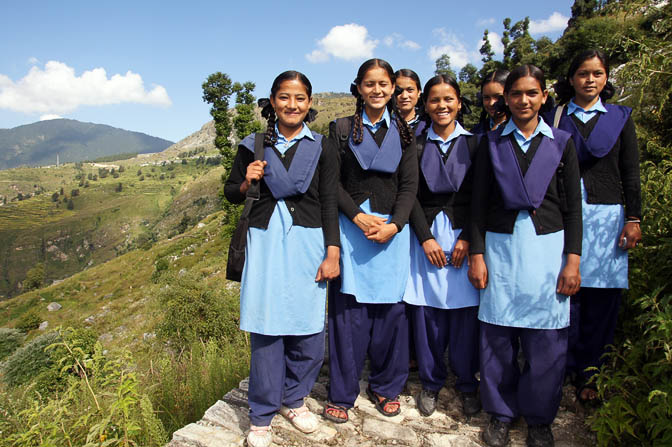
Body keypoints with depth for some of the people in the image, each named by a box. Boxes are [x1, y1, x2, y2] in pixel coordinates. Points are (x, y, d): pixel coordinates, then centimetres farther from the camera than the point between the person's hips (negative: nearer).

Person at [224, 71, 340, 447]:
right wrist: (246, 182, -8)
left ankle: (294, 398, 28)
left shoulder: (321, 149, 6)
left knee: (308, 327, 3)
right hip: (266, 240, 0)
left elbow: (330, 203, 3)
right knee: (266, 327, 2)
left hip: (308, 242, 1)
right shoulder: (254, 146, 7)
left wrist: (332, 253, -4)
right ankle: (262, 415, 19)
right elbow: (231, 194, 15)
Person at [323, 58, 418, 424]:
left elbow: (409, 184, 5)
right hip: (351, 225, -1)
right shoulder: (342, 129, 6)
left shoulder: (402, 132, 11)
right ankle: (342, 393, 15)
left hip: (392, 228, 2)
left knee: (389, 309, 5)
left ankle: (385, 387, 24)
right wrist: (359, 217, -12)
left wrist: (394, 225, -10)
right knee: (348, 311, 0)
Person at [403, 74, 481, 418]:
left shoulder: (474, 143, 6)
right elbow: (411, 195, 2)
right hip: (426, 234, 1)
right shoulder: (416, 144, 7)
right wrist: (426, 238, -8)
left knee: (464, 312, 2)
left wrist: (467, 238, -9)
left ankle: (467, 384, 22)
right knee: (426, 312, 3)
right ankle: (431, 383, 21)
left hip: (464, 234, 0)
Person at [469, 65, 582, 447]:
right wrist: (476, 255, -1)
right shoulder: (492, 143, 7)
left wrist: (573, 260, -2)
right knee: (498, 336, 4)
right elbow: (479, 203, 5)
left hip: (548, 247, 0)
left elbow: (573, 206, 5)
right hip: (501, 246, 0)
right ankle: (502, 413, 23)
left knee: (546, 341, 4)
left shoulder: (561, 142, 7)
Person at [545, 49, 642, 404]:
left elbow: (631, 173, 9)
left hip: (606, 215, 1)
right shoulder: (554, 117, 8)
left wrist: (633, 219, 2)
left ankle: (589, 375, 17)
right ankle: (563, 368, 14)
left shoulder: (620, 117, 11)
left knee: (601, 297, 2)